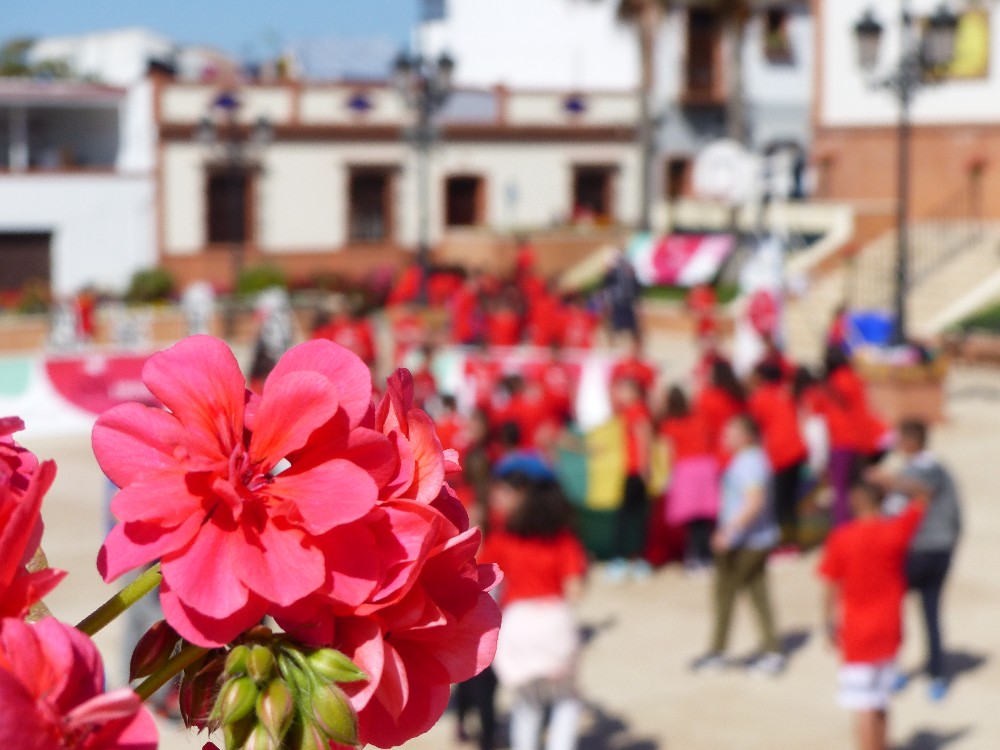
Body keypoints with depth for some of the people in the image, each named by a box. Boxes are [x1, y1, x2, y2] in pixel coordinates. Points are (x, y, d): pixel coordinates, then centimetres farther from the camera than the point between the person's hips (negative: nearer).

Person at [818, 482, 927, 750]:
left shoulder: (841, 539, -11)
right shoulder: (896, 531, -5)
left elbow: (832, 587, -7)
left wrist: (831, 625, 4)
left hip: (857, 634, -4)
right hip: (889, 630, 4)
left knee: (863, 707, -4)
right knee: (880, 703, 18)